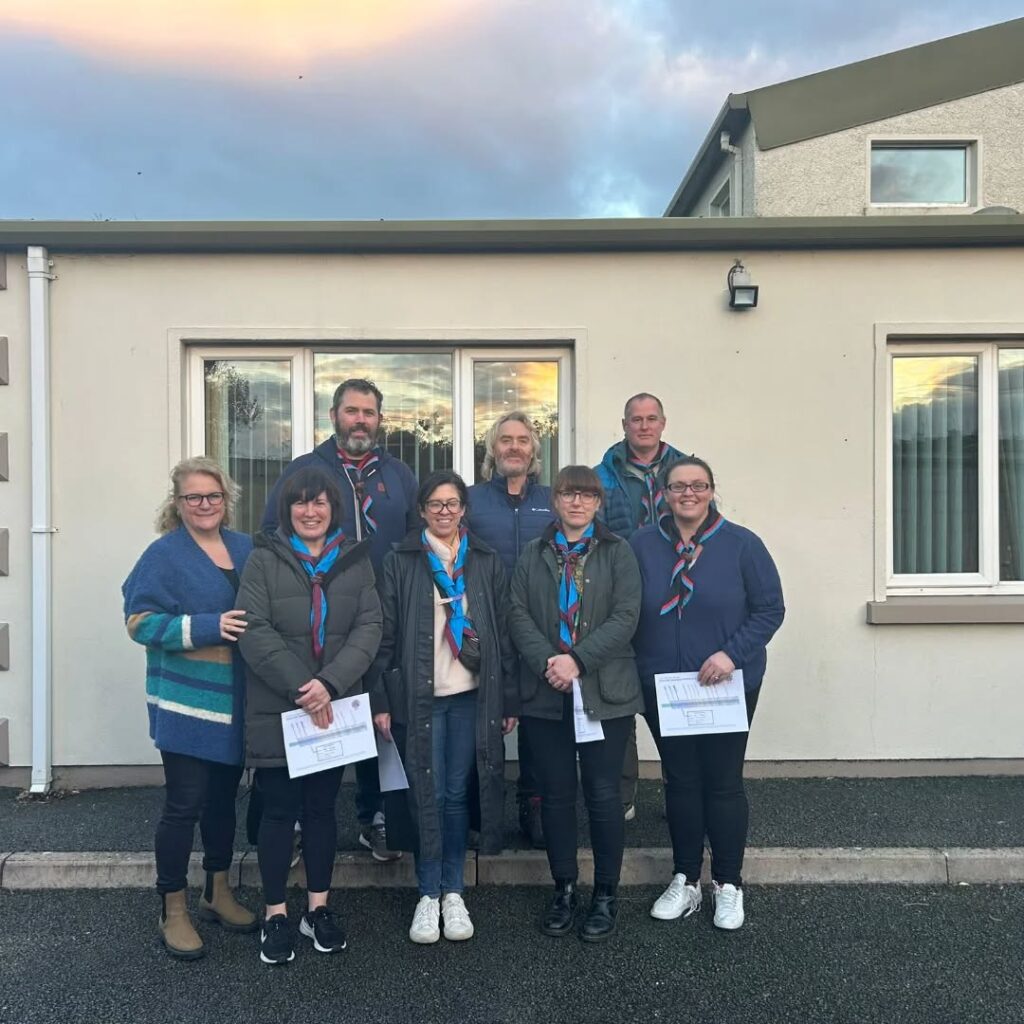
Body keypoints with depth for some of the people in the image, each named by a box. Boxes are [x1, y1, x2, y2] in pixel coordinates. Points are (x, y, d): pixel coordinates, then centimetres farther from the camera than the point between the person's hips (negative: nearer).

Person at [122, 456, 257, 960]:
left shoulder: (245, 548, 8)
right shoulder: (164, 554, -7)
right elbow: (140, 621, -14)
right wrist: (208, 627, -23)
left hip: (237, 701, 5)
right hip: (188, 702, -5)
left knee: (224, 797, 16)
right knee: (184, 803, 1)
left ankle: (218, 892, 33)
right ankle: (173, 911, 18)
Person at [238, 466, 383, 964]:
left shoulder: (355, 560, 6)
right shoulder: (264, 559, -2)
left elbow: (369, 627, -3)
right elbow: (255, 632, -11)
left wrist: (329, 684, -17)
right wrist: (300, 687, -19)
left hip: (334, 707, 2)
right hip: (276, 710, -2)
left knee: (322, 807, 12)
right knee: (279, 809, 5)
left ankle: (318, 908, 27)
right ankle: (275, 915, 21)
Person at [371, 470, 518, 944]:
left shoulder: (487, 562, 7)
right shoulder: (400, 562, 2)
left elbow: (503, 633, 6)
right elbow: (386, 633, -1)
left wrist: (509, 699, 3)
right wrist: (380, 700, -5)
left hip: (471, 694, 2)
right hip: (418, 695, -1)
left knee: (457, 794, 8)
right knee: (427, 795, 3)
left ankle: (452, 892, 21)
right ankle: (428, 895, 17)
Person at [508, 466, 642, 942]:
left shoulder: (618, 553, 3)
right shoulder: (533, 554, 10)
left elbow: (625, 617, -7)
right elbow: (518, 614, 1)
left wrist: (578, 661, -16)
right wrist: (546, 663, -14)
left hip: (604, 692, -2)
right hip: (545, 693, 2)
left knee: (602, 794, 3)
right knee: (556, 794, 9)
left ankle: (605, 896, 20)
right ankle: (564, 890, 25)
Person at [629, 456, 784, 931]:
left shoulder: (742, 545, -6)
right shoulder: (642, 545, -1)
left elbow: (770, 609, -6)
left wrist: (732, 653, -17)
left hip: (727, 688, -2)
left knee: (723, 783, 8)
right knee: (680, 781, 13)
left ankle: (728, 884, 26)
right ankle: (685, 882, 29)